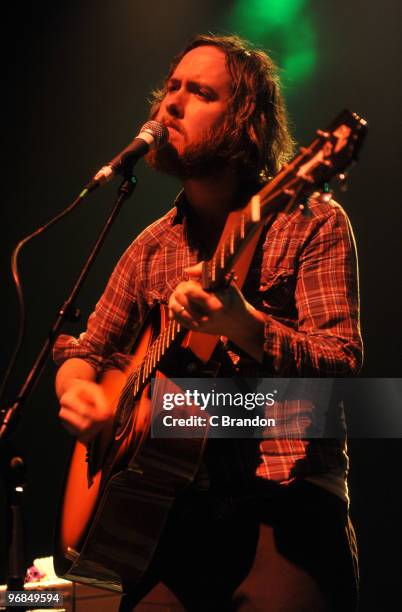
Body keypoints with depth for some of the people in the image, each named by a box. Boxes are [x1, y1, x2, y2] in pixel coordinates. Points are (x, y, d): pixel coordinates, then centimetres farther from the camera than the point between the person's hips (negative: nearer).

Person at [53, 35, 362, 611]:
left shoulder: (312, 223, -2)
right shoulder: (153, 246, 14)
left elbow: (343, 363, -11)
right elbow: (86, 347, 23)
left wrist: (244, 325, -30)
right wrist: (75, 386, -1)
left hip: (286, 495, -4)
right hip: (177, 495, 4)